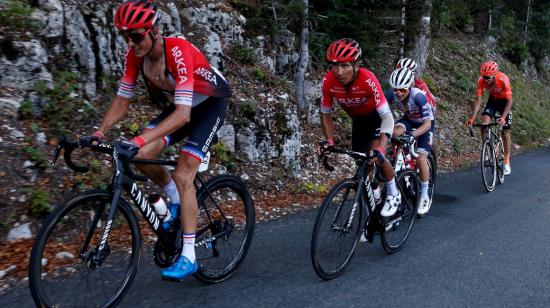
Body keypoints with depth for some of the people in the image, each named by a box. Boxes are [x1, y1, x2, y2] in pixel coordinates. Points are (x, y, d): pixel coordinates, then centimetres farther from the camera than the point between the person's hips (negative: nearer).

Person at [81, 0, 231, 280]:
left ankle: (188, 257, -11)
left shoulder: (178, 52, -34)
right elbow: (122, 100, -8)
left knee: (182, 175, -18)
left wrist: (140, 139, -52)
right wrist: (99, 132, -23)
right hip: (176, 106, 6)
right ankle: (176, 200, 12)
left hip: (208, 105, -6)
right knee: (140, 156, -16)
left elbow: (183, 115, -42)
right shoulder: (134, 55, -14)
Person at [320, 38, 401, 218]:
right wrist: (329, 141, -26)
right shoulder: (328, 81, -28)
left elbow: (387, 117, -39)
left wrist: (380, 149, -49)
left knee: (376, 156, -23)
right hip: (358, 119, 4)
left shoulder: (367, 79, -38)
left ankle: (393, 194, 2)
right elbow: (325, 114, -14)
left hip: (378, 116, -4)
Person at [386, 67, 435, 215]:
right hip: (409, 120, 4)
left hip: (425, 123, -4)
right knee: (395, 133, -30)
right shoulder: (392, 93, -25)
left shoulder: (418, 96, -37)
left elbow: (427, 124, -38)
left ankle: (425, 197, 1)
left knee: (421, 158, -16)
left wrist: (412, 134, -54)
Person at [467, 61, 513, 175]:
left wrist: (503, 117, -43)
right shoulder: (481, 80, -26)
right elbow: (478, 100, -24)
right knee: (484, 123, -23)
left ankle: (506, 162, 13)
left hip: (504, 101, -2)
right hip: (493, 100, 3)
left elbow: (509, 101, -31)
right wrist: (472, 118, -34)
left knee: (505, 133, 0)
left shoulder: (503, 79, -34)